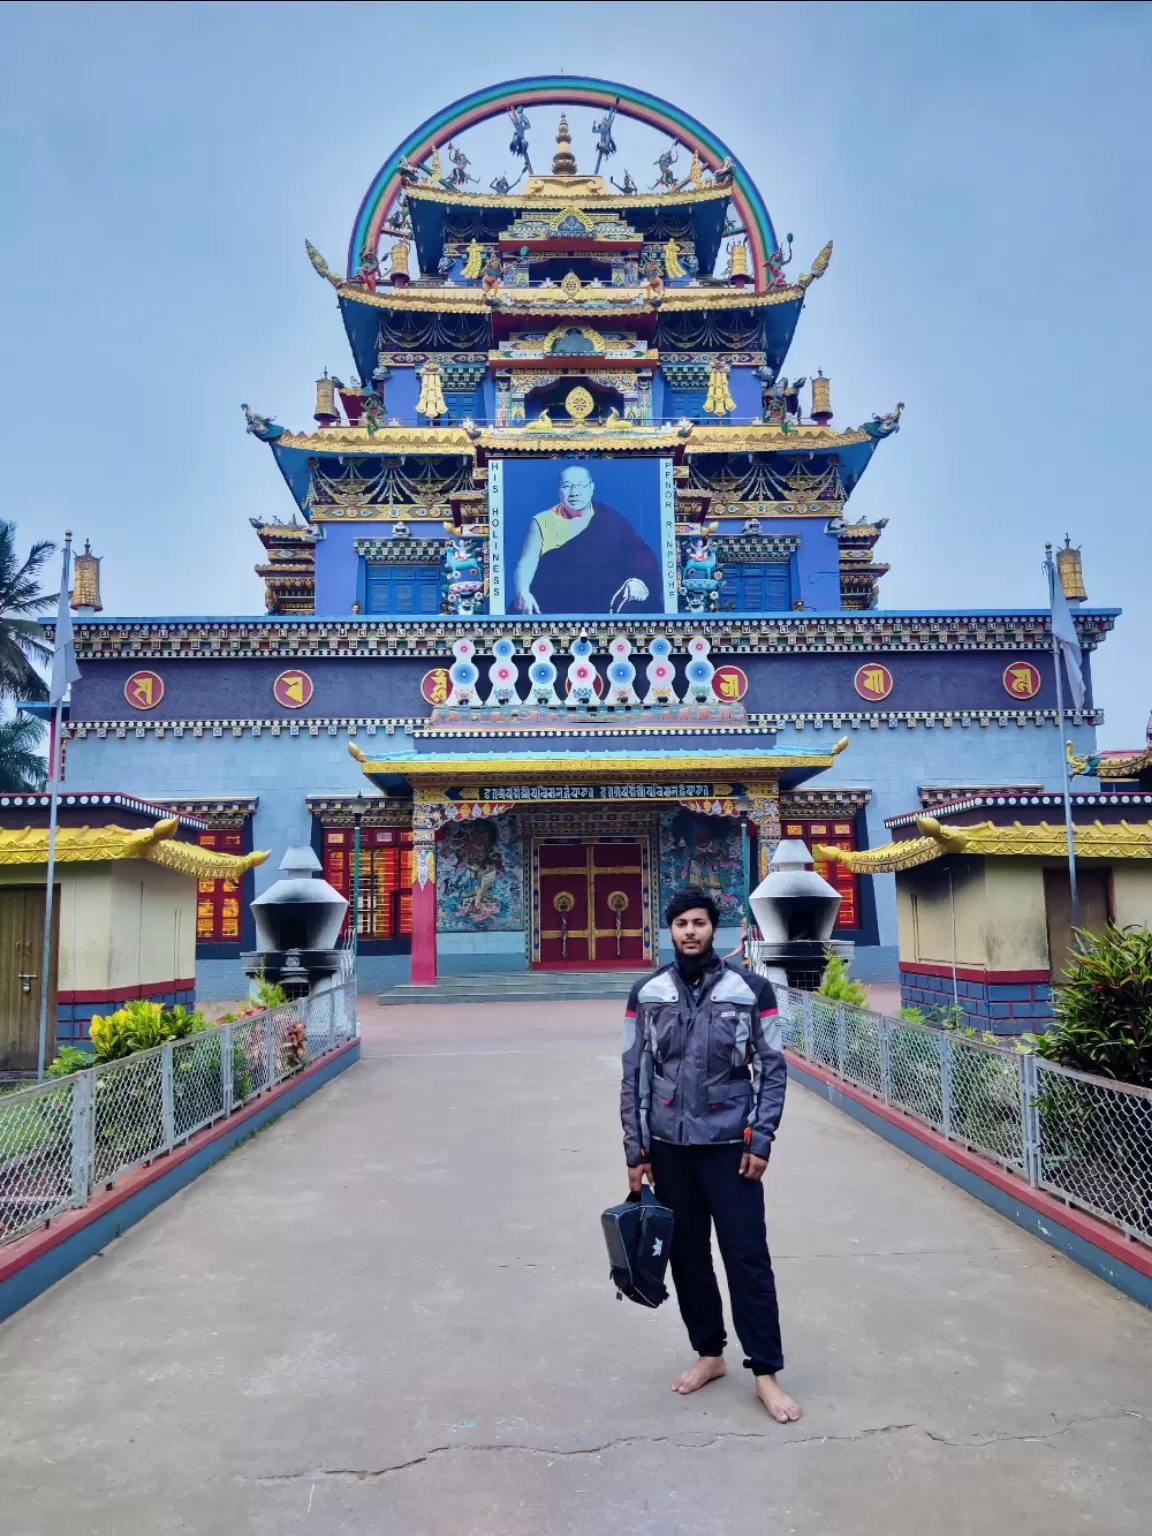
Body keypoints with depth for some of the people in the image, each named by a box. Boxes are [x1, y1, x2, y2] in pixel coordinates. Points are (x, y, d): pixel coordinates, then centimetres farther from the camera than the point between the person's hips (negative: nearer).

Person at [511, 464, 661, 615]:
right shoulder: (543, 522, 12)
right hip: (554, 607, 1)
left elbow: (641, 553, 4)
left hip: (607, 604, 0)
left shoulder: (611, 520, 12)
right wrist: (522, 593, -20)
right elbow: (527, 563, 2)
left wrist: (638, 581, -19)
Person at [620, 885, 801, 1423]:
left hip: (729, 1145, -2)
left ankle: (766, 1373, 17)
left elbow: (773, 1069, -2)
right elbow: (634, 1077, 3)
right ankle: (709, 1353, 32)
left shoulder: (750, 989, -5)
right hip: (668, 1147, 2)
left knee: (748, 1257, 2)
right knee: (686, 1255, 13)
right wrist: (635, 1151, 1)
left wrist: (760, 1140, -8)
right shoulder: (647, 994, 0)